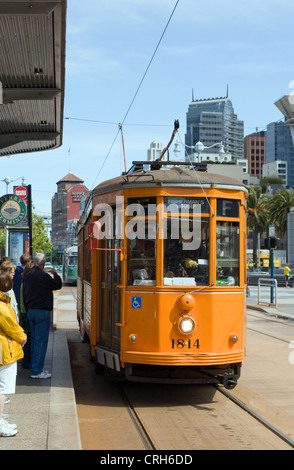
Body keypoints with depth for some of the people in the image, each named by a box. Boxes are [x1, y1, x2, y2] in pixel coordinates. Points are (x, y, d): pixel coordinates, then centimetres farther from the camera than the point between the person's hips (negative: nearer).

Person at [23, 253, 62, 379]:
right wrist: (55, 273, 16)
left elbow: (24, 294, 13)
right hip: (42, 312, -8)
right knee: (41, 340, -4)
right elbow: (58, 285, -2)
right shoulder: (44, 276, -15)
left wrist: (28, 309, 19)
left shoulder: (27, 276, 8)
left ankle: (35, 368, 21)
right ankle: (36, 371, -3)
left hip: (30, 311, 8)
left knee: (34, 339, 14)